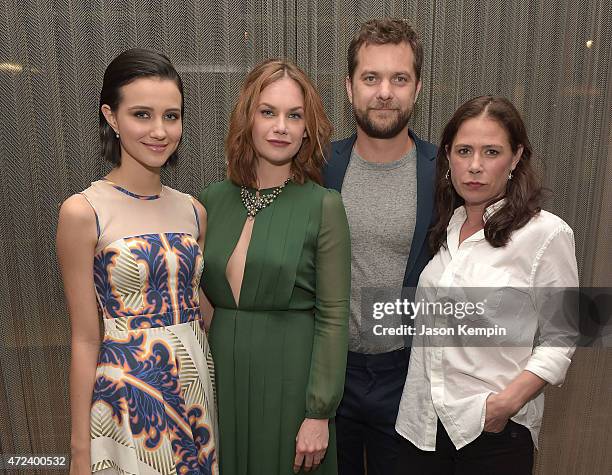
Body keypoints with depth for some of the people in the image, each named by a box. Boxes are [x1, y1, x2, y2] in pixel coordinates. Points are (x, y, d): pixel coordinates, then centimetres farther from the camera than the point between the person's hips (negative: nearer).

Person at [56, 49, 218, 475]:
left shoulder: (193, 211, 1)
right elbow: (85, 339, -9)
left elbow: (200, 310, 8)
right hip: (128, 390, -4)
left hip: (199, 381, 5)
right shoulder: (84, 212, -12)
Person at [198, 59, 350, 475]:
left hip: (290, 377, -3)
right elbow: (199, 297, 7)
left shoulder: (323, 206, -11)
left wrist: (319, 413, -10)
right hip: (221, 374, 4)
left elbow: (333, 318, -10)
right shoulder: (212, 200, 0)